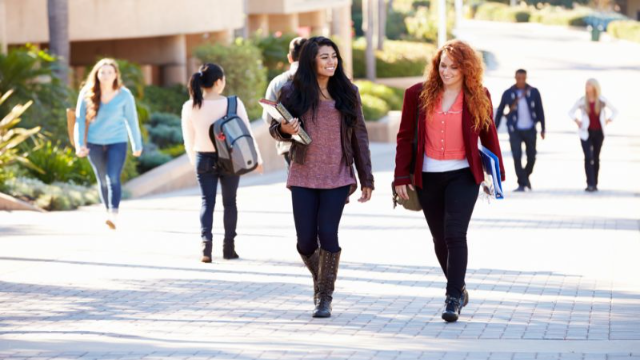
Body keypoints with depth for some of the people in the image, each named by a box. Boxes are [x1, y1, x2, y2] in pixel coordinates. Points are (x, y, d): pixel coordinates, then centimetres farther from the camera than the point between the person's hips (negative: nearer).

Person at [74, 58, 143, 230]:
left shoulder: (124, 95, -7)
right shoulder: (87, 94, -5)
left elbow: (132, 121, 2)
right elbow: (80, 120, -1)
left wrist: (137, 145, 8)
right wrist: (79, 145, -9)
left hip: (117, 142, -2)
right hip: (95, 143, 2)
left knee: (113, 178, -17)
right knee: (102, 180, 13)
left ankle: (114, 215, -25)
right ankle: (108, 211, 29)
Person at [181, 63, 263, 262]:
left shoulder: (189, 107, -7)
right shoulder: (234, 104, -13)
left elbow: (189, 139, 4)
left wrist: (193, 160, 21)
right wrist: (257, 158, 9)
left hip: (204, 160, 1)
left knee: (207, 202, 6)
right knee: (229, 202, 13)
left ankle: (206, 242, -14)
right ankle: (229, 247, 16)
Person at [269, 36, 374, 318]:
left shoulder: (347, 93, 5)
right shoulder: (293, 92, 0)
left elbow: (359, 136, 9)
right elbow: (274, 129, 8)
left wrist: (366, 178, 7)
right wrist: (286, 130, -17)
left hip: (337, 178, 0)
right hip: (303, 177, 0)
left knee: (328, 234, -11)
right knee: (306, 241, 0)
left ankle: (325, 298, 3)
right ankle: (320, 279, 32)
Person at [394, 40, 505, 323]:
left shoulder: (478, 97, 0)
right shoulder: (419, 94, 1)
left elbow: (489, 136, 9)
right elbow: (405, 137, 4)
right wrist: (401, 177, 0)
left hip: (463, 175, -2)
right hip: (427, 177, 2)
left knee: (455, 233, -14)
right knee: (440, 239, 9)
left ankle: (454, 299, -12)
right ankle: (458, 288, 28)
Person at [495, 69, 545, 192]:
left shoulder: (534, 92, -2)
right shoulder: (508, 93, -3)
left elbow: (540, 111, 4)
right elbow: (500, 111, 5)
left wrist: (542, 129, 2)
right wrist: (494, 129, 5)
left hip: (530, 130, 1)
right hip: (515, 130, -1)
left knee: (531, 157, 6)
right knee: (517, 156, -13)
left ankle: (526, 176, 35)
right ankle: (522, 184, -6)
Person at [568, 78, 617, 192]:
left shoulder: (602, 101, 0)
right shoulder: (582, 101, -1)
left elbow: (614, 111, 11)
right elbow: (571, 112, 12)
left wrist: (607, 122, 2)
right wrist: (577, 121, -1)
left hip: (598, 132, 1)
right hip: (586, 132, -1)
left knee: (596, 158, 7)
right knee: (588, 157, -13)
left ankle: (595, 184, 13)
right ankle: (590, 184, -15)